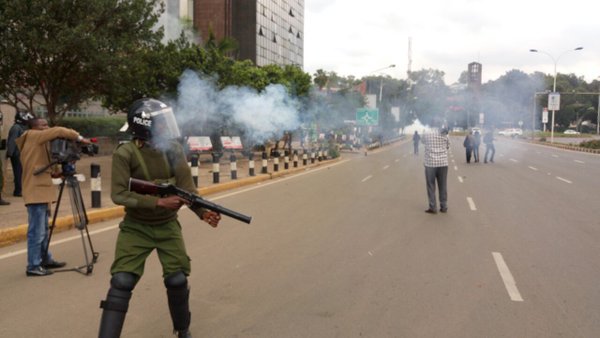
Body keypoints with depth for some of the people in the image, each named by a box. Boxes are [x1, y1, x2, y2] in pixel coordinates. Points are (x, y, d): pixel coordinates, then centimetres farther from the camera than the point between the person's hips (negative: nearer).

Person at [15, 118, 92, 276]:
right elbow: (58, 131, -17)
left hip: (41, 190, 10)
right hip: (36, 191, -10)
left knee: (43, 230, 17)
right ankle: (33, 266, -2)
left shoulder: (38, 141, 20)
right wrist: (79, 137, -11)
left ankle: (45, 260, 26)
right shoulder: (33, 136, -5)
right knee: (37, 231, -7)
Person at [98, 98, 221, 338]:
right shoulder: (125, 154, -17)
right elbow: (119, 195, -22)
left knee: (177, 280, 3)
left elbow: (187, 188, -10)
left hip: (168, 227, 3)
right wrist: (158, 202, -30)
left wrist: (203, 211, -27)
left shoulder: (173, 150, -7)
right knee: (122, 282, -11)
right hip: (136, 228, -2)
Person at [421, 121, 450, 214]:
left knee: (431, 186, 4)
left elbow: (422, 141, 17)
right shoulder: (445, 135, 2)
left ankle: (433, 208, 4)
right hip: (443, 163, 2)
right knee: (443, 186, 10)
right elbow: (448, 146, 14)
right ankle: (444, 207, 14)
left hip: (430, 163, -2)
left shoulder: (426, 134, -4)